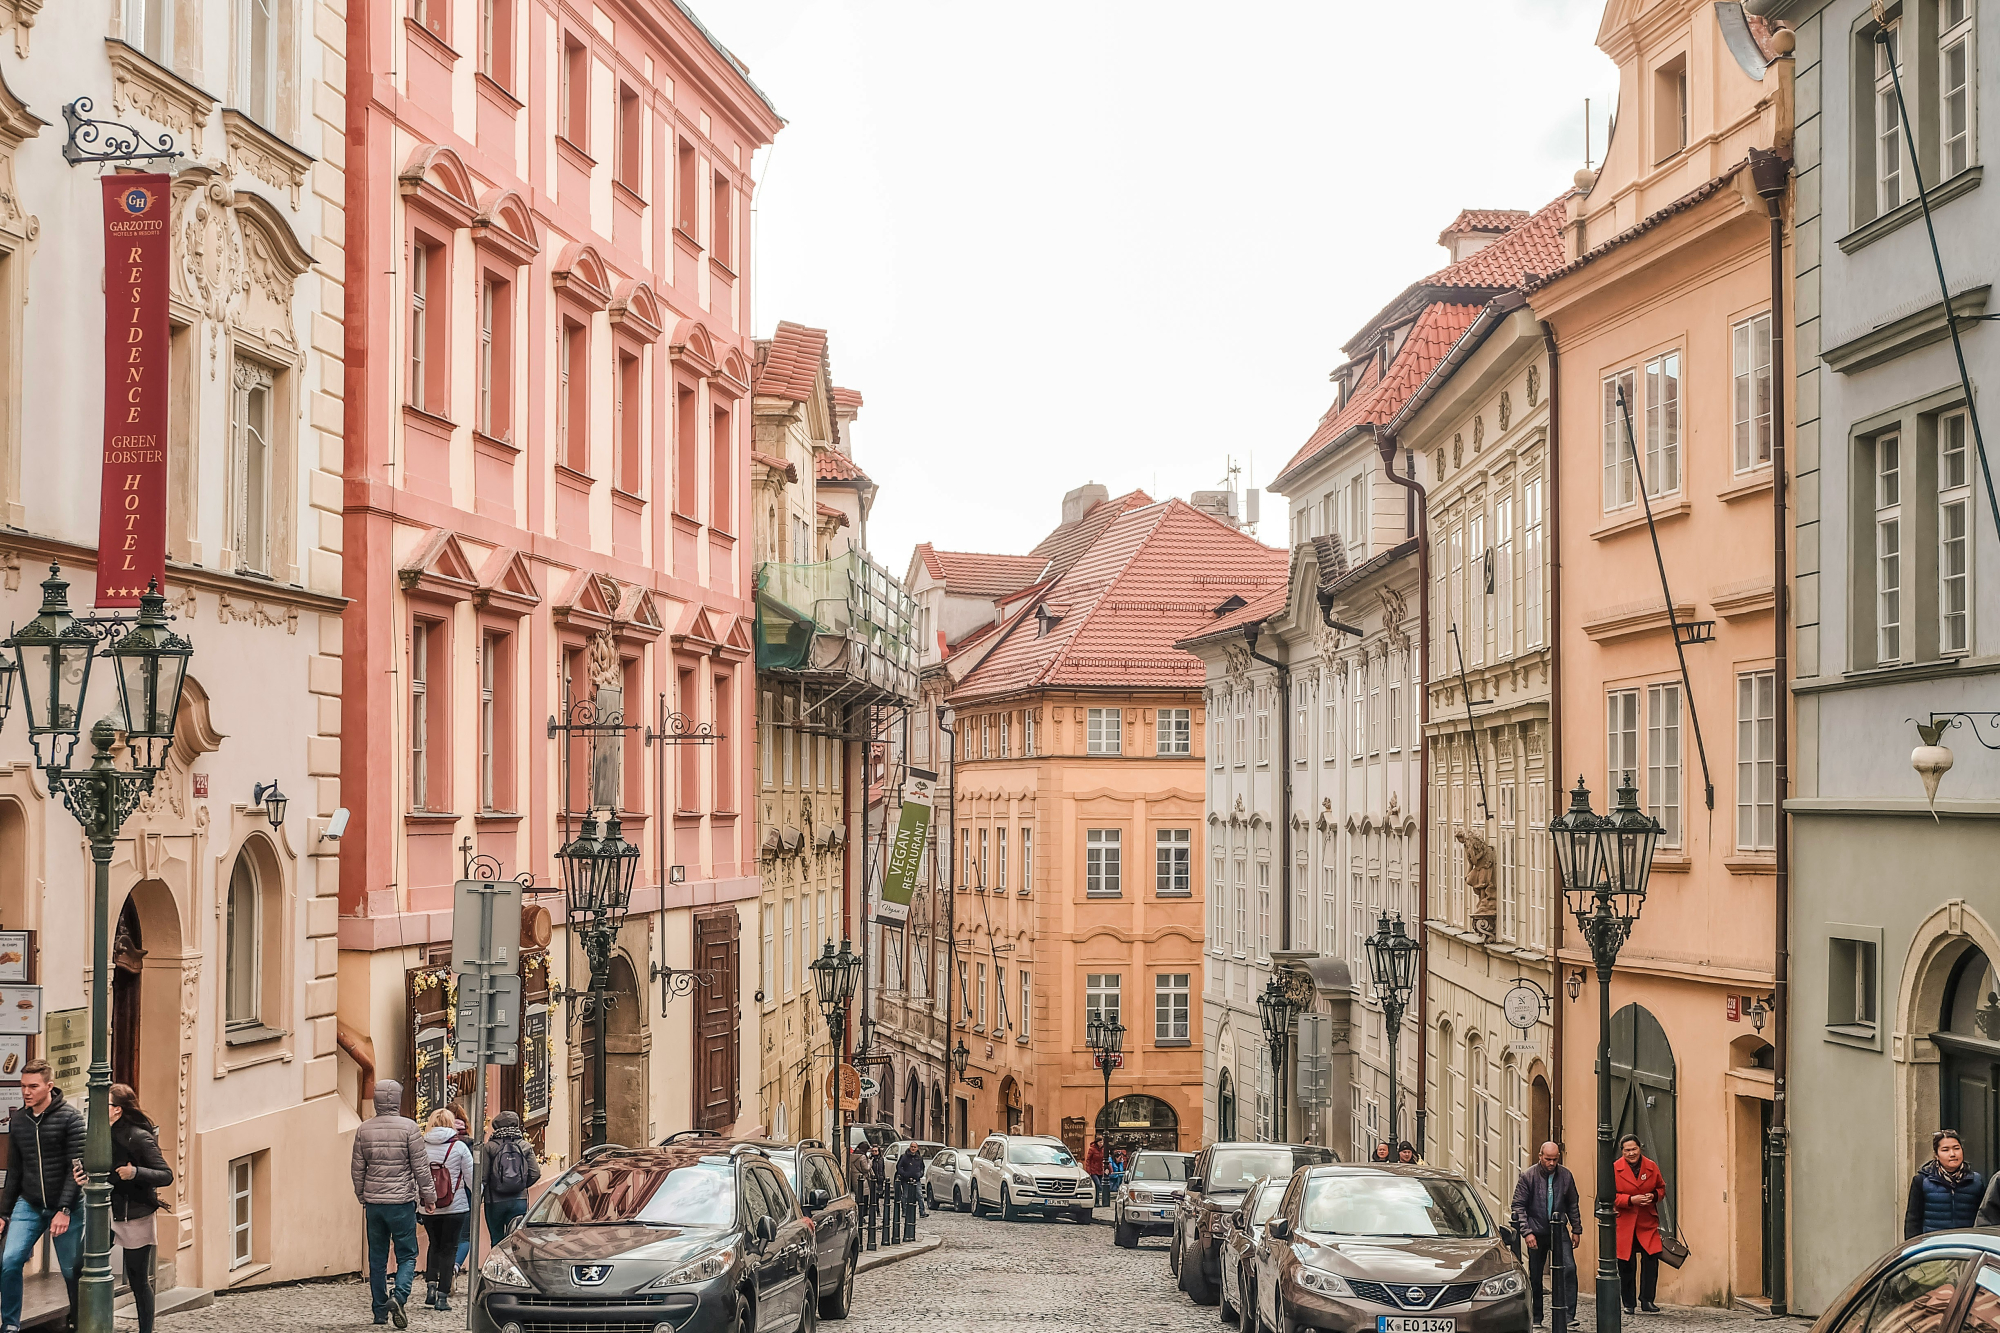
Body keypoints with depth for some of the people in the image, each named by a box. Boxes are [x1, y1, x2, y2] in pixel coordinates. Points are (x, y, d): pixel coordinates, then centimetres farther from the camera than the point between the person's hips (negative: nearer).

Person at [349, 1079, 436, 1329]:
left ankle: (380, 1311, 13)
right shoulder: (408, 1127, -9)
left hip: (373, 1202, 3)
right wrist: (428, 1195, 6)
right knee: (407, 1255, 3)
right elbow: (420, 1166, -6)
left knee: (377, 1258, 11)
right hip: (402, 1201, -3)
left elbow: (358, 1168, 9)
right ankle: (399, 1295, -21)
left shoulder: (364, 1129, 3)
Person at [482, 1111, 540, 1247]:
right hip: (519, 1200, 1)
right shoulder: (525, 1146, 4)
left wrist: (477, 1203, 2)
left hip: (494, 1201, -1)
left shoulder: (490, 1147, -4)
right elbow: (535, 1173, 0)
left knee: (497, 1241, 7)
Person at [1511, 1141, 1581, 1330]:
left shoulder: (1565, 1175, 1)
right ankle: (1536, 1318, 17)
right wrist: (1526, 1232, -14)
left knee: (1568, 1268, -14)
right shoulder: (1528, 1176, -7)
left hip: (1559, 1231, 1)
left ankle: (1568, 1314, -12)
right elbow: (1519, 1206, -7)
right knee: (1535, 1277, 6)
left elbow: (1572, 1205, 11)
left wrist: (1576, 1229, 9)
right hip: (1536, 1233, -1)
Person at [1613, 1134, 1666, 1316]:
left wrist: (1654, 1195, -5)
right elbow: (1611, 1196, -4)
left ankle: (1646, 1300, 3)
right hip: (1624, 1223, -2)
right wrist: (1631, 1200, -17)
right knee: (1626, 1265, 3)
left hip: (1647, 1222, 2)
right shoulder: (1615, 1169, -4)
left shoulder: (1651, 1167, 4)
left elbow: (1661, 1187, 17)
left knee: (1651, 1259, -8)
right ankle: (1629, 1303, 15)